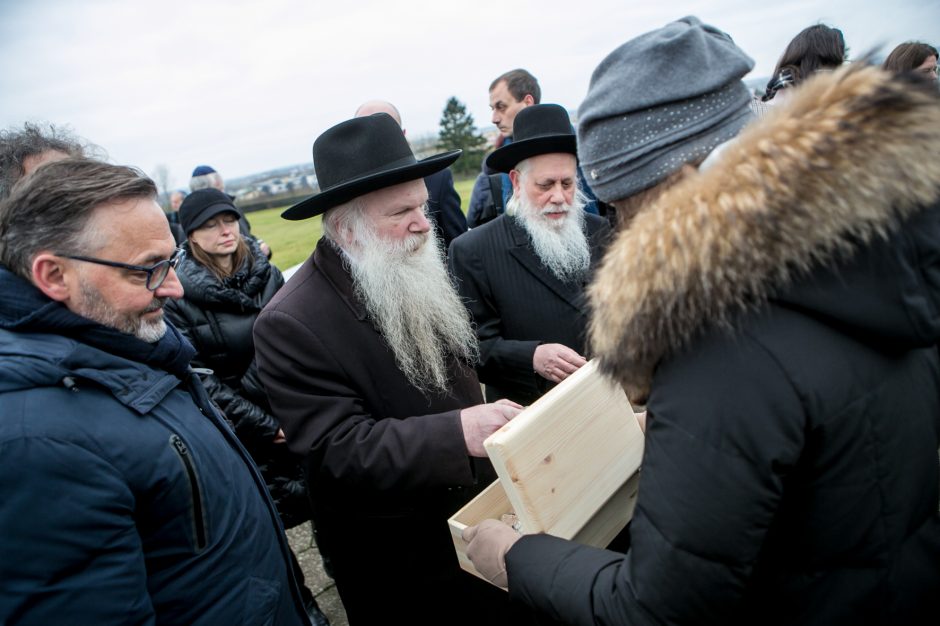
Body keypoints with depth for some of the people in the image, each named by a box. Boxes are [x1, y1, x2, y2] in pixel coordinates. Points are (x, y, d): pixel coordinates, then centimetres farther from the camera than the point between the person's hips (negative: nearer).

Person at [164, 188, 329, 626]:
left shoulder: (266, 272, 1)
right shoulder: (181, 297, -11)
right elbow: (200, 378, -12)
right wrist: (265, 425, -12)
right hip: (247, 432, -3)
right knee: (271, 519, 8)